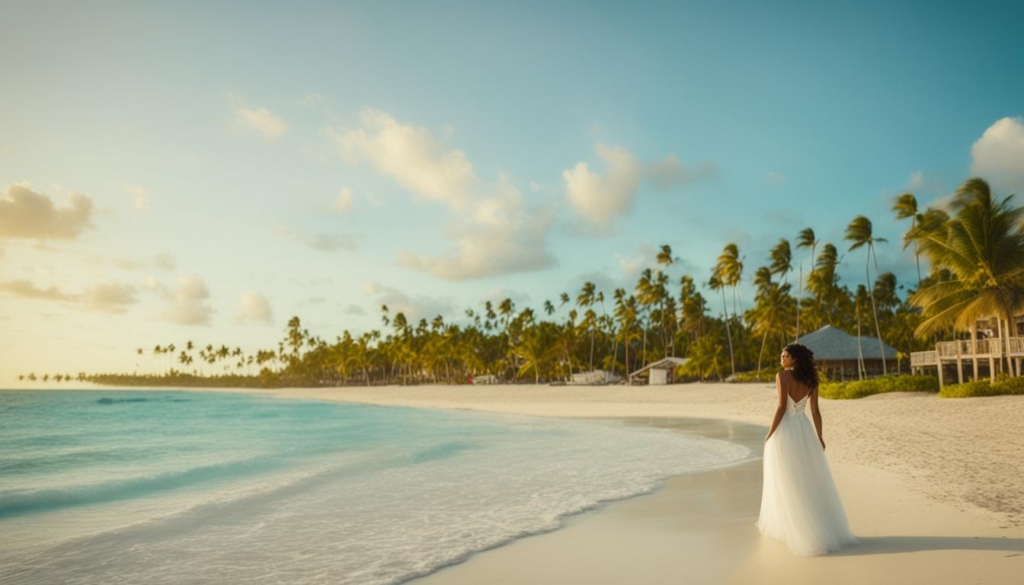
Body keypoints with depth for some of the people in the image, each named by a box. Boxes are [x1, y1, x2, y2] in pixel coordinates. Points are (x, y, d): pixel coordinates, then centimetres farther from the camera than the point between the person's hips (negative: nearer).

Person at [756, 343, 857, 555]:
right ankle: (823, 528, 20)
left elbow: (781, 407, -19)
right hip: (803, 429, 6)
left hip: (784, 430, -6)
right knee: (810, 481, 15)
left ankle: (790, 528, 13)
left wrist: (770, 434, -11)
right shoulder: (811, 380, 4)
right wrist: (820, 437, 14)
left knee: (786, 483, 6)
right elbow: (815, 412, 5)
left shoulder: (782, 376, -14)